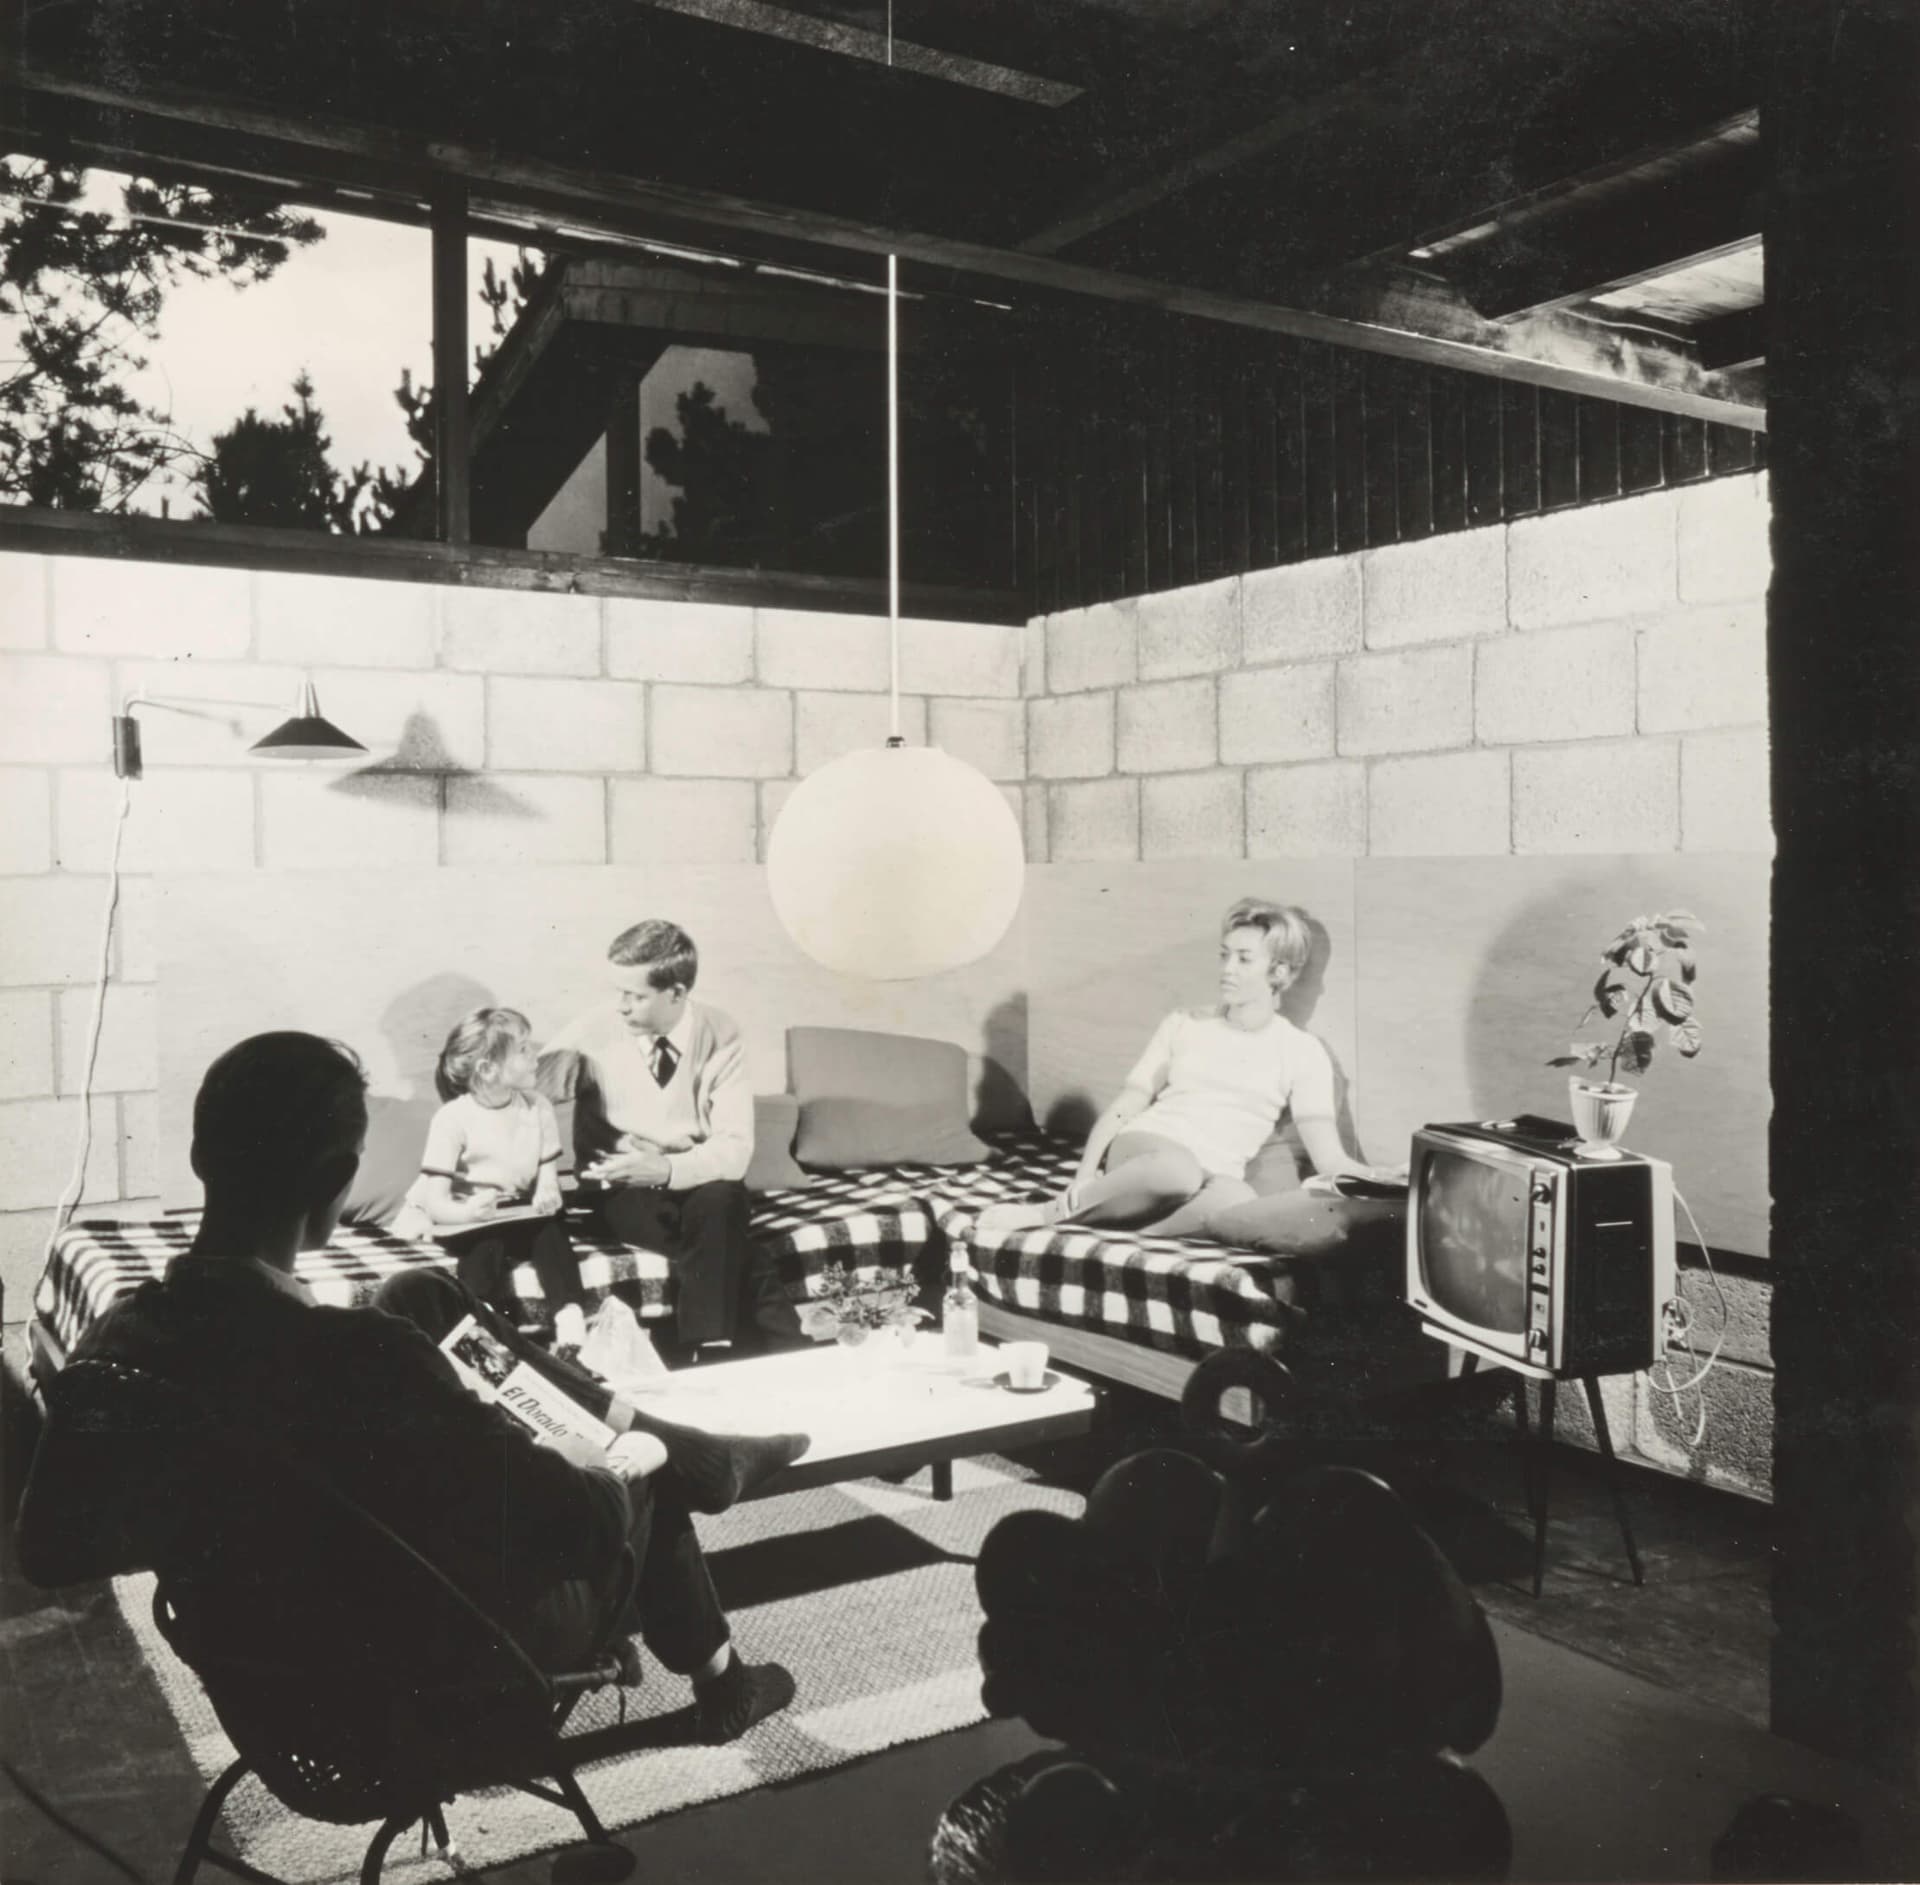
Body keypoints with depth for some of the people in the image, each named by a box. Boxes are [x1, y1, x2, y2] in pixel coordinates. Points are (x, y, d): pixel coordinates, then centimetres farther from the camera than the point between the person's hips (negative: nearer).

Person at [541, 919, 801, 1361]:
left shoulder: (720, 1036, -9)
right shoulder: (592, 1035, -9)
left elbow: (735, 1146, -15)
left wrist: (666, 1169, -32)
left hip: (697, 1183, 1)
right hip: (619, 1190, -1)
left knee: (719, 1200, -35)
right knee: (727, 1246, -30)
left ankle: (707, 1354, -29)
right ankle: (780, 1348, -19)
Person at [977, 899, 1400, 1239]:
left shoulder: (1301, 1052, 11)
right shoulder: (1183, 1025, 16)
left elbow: (1329, 1157, 1)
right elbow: (1122, 1109, 13)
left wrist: (1382, 1178, -20)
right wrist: (1084, 1177, -4)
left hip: (1211, 1176, 0)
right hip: (1139, 1152, 0)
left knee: (1238, 1199, -41)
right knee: (1178, 1168, -40)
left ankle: (1086, 1219, -32)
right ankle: (1049, 1210, -24)